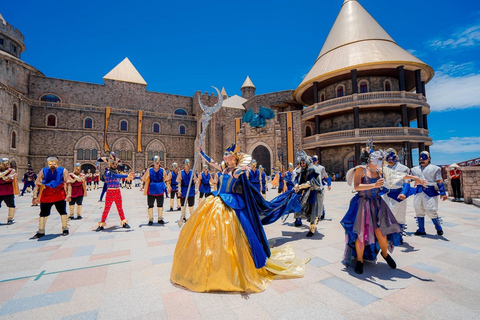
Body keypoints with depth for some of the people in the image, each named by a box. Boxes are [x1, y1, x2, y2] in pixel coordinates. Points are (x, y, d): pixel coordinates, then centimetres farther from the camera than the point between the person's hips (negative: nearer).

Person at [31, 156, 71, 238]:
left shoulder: (63, 171, -8)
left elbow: (68, 184, -10)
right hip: (46, 196, 2)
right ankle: (41, 232, 22)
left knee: (63, 212, 3)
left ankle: (65, 229, 17)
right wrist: (35, 196, -10)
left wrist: (69, 194, -19)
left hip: (60, 196, -1)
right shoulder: (43, 171, -3)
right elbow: (37, 184, -2)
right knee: (43, 214, 8)